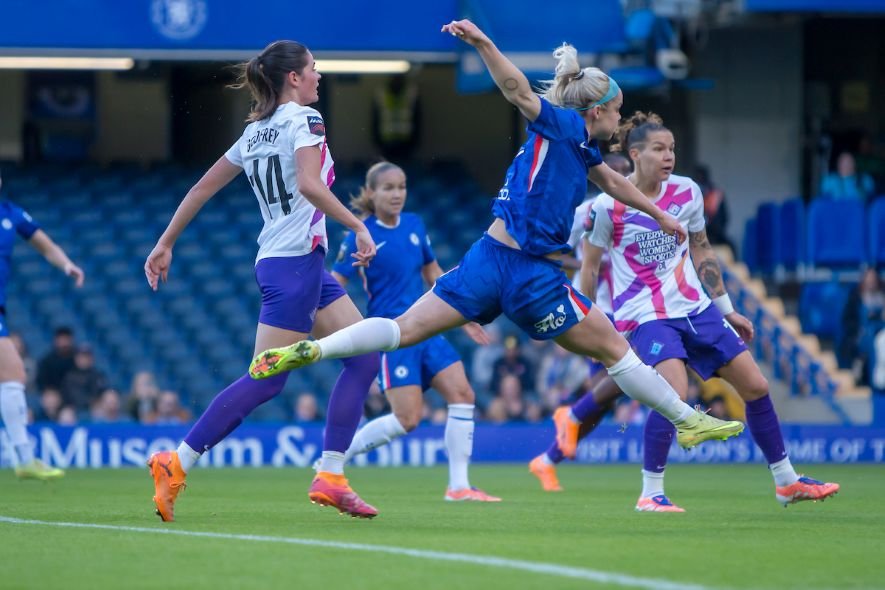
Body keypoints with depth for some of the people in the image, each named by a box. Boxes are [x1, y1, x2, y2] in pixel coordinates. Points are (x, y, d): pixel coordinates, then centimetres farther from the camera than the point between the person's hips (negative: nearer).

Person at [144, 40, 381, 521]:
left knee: (365, 356, 7)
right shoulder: (303, 120, -8)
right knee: (266, 380, -10)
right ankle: (175, 466, -10)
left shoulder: (256, 131, 15)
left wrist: (165, 244, 21)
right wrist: (359, 226, -19)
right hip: (294, 262, -9)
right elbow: (309, 184, -24)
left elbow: (203, 187, 17)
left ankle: (330, 477, 2)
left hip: (307, 265, 9)